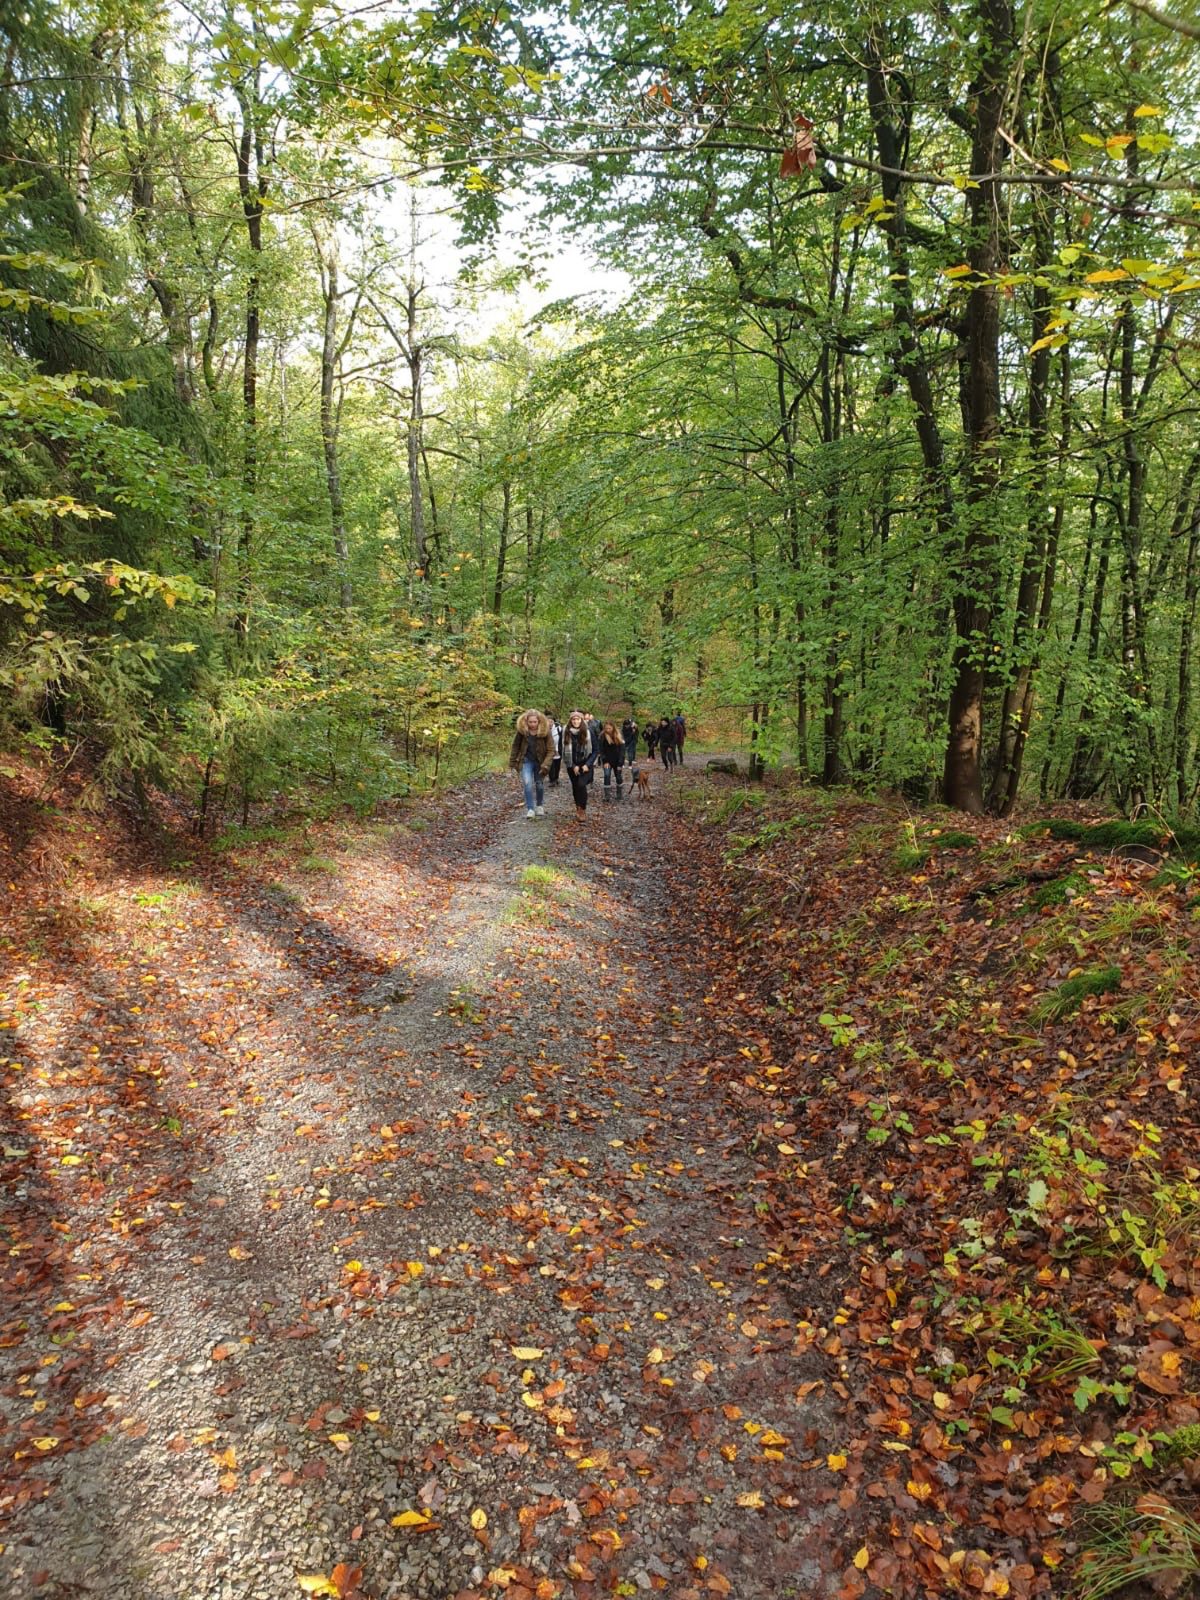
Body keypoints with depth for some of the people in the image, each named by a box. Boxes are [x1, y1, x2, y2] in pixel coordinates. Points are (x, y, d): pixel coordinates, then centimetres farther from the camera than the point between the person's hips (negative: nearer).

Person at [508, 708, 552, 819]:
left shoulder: (545, 732, -16)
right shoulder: (521, 731, -13)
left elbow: (551, 750, -13)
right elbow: (515, 746, -1)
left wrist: (545, 765, -21)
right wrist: (513, 762, 3)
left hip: (540, 762, 0)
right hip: (526, 761, 0)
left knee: (539, 784, 12)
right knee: (527, 783, -17)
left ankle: (540, 806, 36)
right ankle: (530, 809, -12)